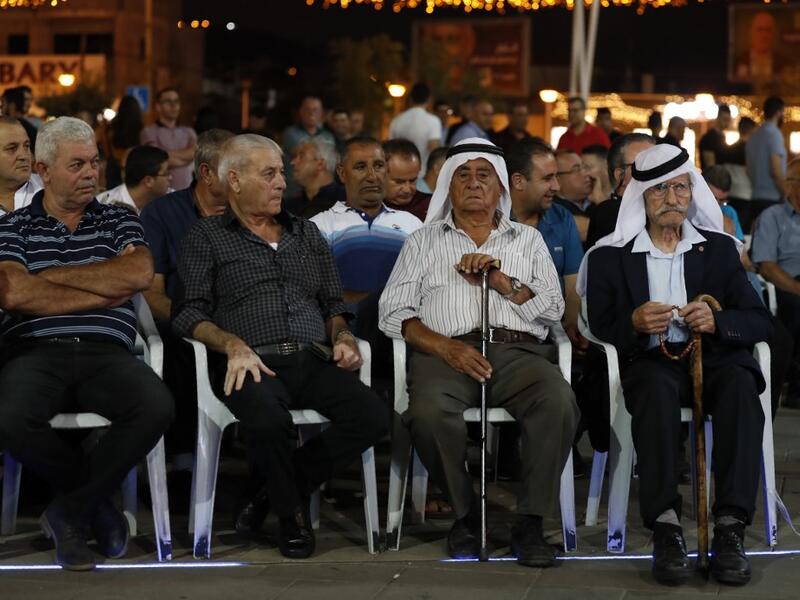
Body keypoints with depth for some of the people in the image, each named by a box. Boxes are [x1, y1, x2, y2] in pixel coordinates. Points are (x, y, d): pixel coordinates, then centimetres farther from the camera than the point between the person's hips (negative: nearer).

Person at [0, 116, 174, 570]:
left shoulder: (119, 221, 18)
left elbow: (139, 274, -3)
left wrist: (53, 276, 0)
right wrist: (102, 295, -1)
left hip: (107, 352, 1)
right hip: (36, 351, -1)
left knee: (157, 408, -32)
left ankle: (72, 509, -10)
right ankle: (96, 496, -4)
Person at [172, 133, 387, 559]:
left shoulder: (306, 234, 26)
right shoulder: (206, 238, 12)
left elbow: (332, 303, 27)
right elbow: (188, 313, 0)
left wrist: (342, 336, 5)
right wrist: (234, 345, -17)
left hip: (314, 361, 4)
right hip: (253, 364, -4)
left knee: (370, 416, -25)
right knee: (268, 420, -38)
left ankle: (288, 485, -2)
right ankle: (290, 511, -7)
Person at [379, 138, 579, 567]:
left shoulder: (527, 240, 23)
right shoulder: (424, 241, 20)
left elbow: (553, 308, 12)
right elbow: (393, 312, 8)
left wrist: (503, 282, -4)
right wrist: (446, 347, -9)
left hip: (518, 350, 1)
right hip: (446, 351, -1)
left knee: (558, 403, -32)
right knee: (429, 412, -35)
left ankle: (530, 523, -21)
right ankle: (465, 514, -11)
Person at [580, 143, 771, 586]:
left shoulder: (720, 249, 14)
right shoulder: (609, 257, 11)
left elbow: (760, 323, 8)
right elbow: (600, 326, 8)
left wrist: (717, 321, -15)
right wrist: (633, 322, -16)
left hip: (714, 357, 1)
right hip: (649, 363, -1)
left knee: (740, 384, -34)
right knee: (657, 388, -37)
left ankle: (730, 528, -36)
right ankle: (665, 528, -38)